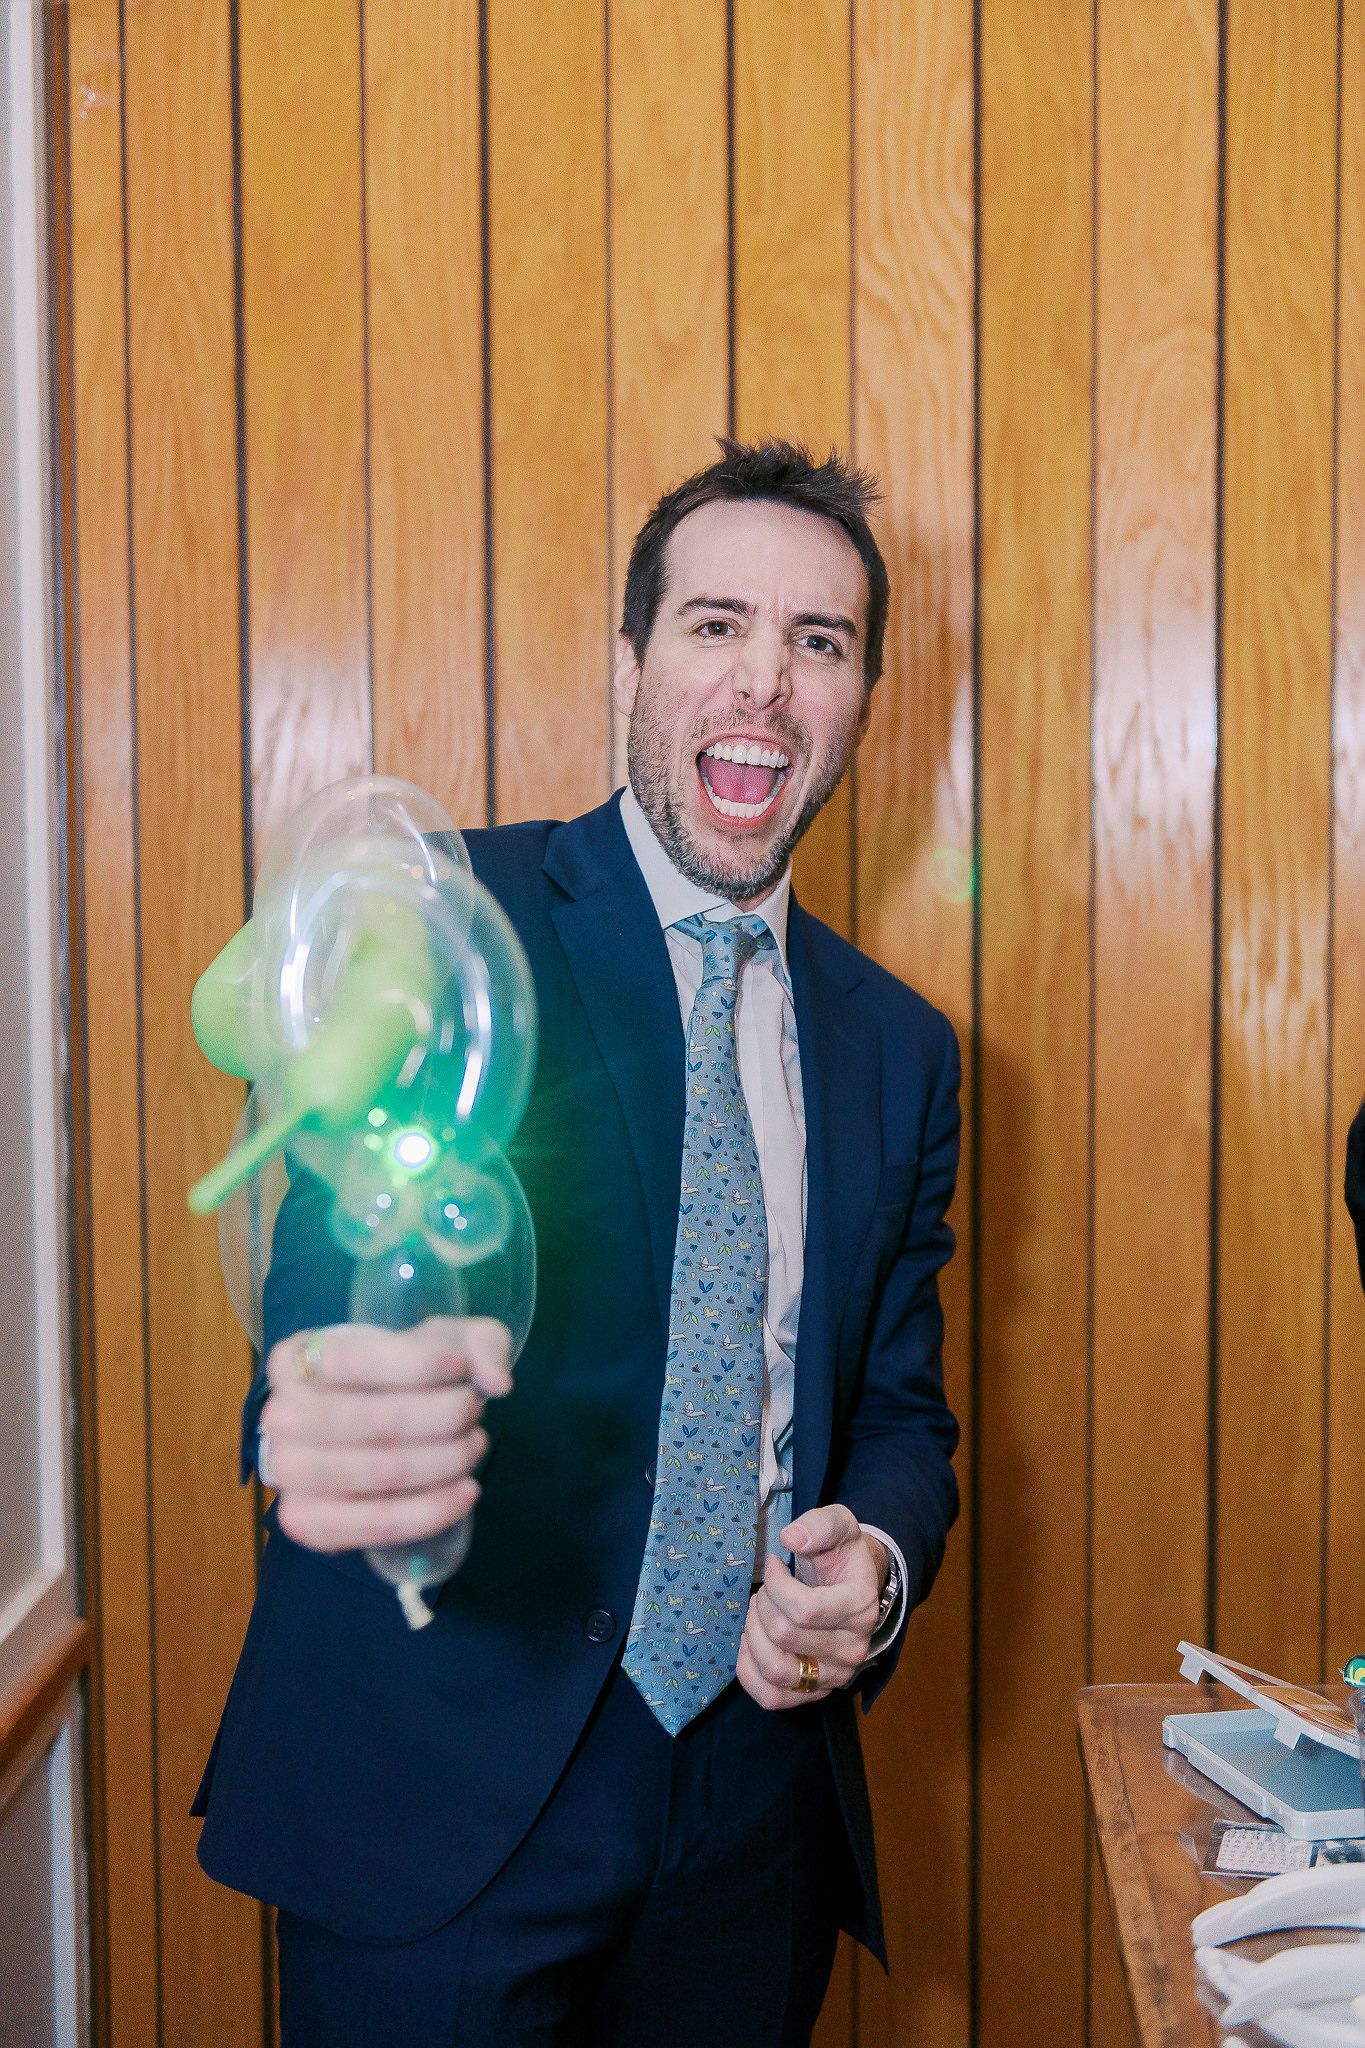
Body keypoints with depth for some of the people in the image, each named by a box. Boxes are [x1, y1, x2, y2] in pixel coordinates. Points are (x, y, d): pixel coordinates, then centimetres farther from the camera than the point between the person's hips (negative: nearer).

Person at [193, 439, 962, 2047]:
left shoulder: (899, 1048, 7)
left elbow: (900, 1405, 11)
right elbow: (350, 1219, -24)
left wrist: (874, 1566, -11)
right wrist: (331, 1397, -47)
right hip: (438, 1791, -4)